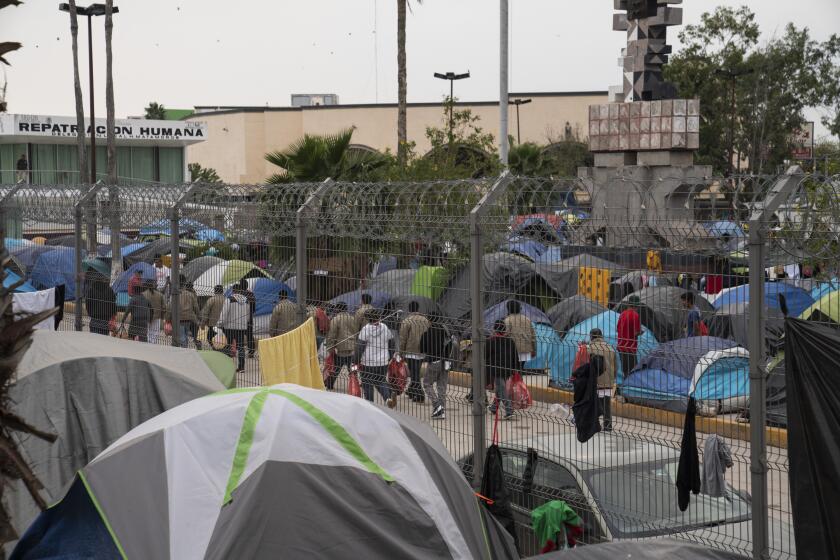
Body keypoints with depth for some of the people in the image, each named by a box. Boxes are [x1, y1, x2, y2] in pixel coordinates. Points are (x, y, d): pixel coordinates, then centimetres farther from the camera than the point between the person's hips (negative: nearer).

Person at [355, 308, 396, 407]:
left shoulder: (366, 329, -13)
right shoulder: (385, 328, 1)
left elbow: (360, 347, -13)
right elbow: (391, 344, 11)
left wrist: (357, 361, -4)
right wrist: (389, 357, 23)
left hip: (368, 363, -4)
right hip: (383, 362, 4)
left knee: (367, 384, 10)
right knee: (381, 381, 17)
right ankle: (388, 396, -9)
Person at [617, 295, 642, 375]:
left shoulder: (622, 314, 6)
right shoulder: (635, 315, -15)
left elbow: (617, 330, 14)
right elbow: (636, 333, -18)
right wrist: (641, 332, 2)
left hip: (621, 346, 7)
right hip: (630, 347, -7)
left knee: (625, 370, 15)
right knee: (631, 371, -2)